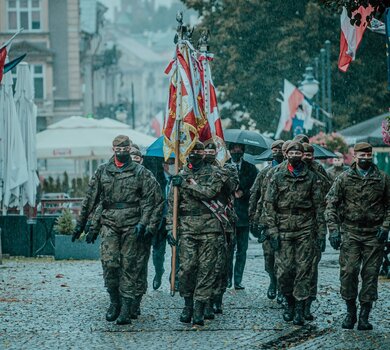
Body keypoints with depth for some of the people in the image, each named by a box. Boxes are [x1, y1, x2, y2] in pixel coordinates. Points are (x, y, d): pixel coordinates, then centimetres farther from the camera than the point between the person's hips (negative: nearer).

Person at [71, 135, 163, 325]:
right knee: (109, 263, -9)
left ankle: (126, 309, 2)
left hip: (132, 226, -2)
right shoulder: (102, 171, 10)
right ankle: (114, 301, 9)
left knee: (130, 267, -1)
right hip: (110, 224, 2)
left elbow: (149, 200, -3)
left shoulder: (140, 172, 3)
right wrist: (81, 223, 11)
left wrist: (143, 223, -13)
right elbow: (90, 199, 12)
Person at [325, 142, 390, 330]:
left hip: (374, 235, 1)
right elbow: (331, 205, -1)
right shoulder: (344, 178, 1)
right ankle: (350, 312, 6)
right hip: (350, 233, -1)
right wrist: (333, 229, -11)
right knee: (348, 272, -9)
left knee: (370, 274, 0)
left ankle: (364, 316, 6)